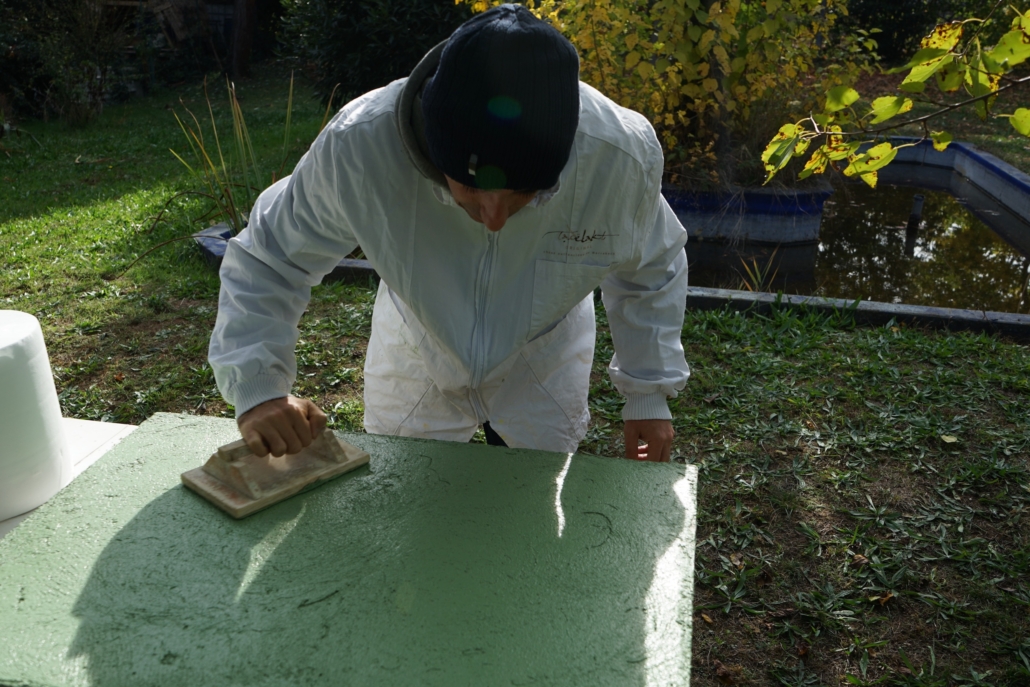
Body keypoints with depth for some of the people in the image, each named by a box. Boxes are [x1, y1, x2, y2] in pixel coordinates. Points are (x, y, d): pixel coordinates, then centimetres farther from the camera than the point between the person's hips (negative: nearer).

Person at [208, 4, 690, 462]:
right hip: (415, 352, 1)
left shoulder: (622, 154, -34)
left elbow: (650, 271, -11)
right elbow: (267, 261, -20)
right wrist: (256, 388, -34)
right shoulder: (358, 146, -38)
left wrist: (650, 393, -8)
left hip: (544, 357, 0)